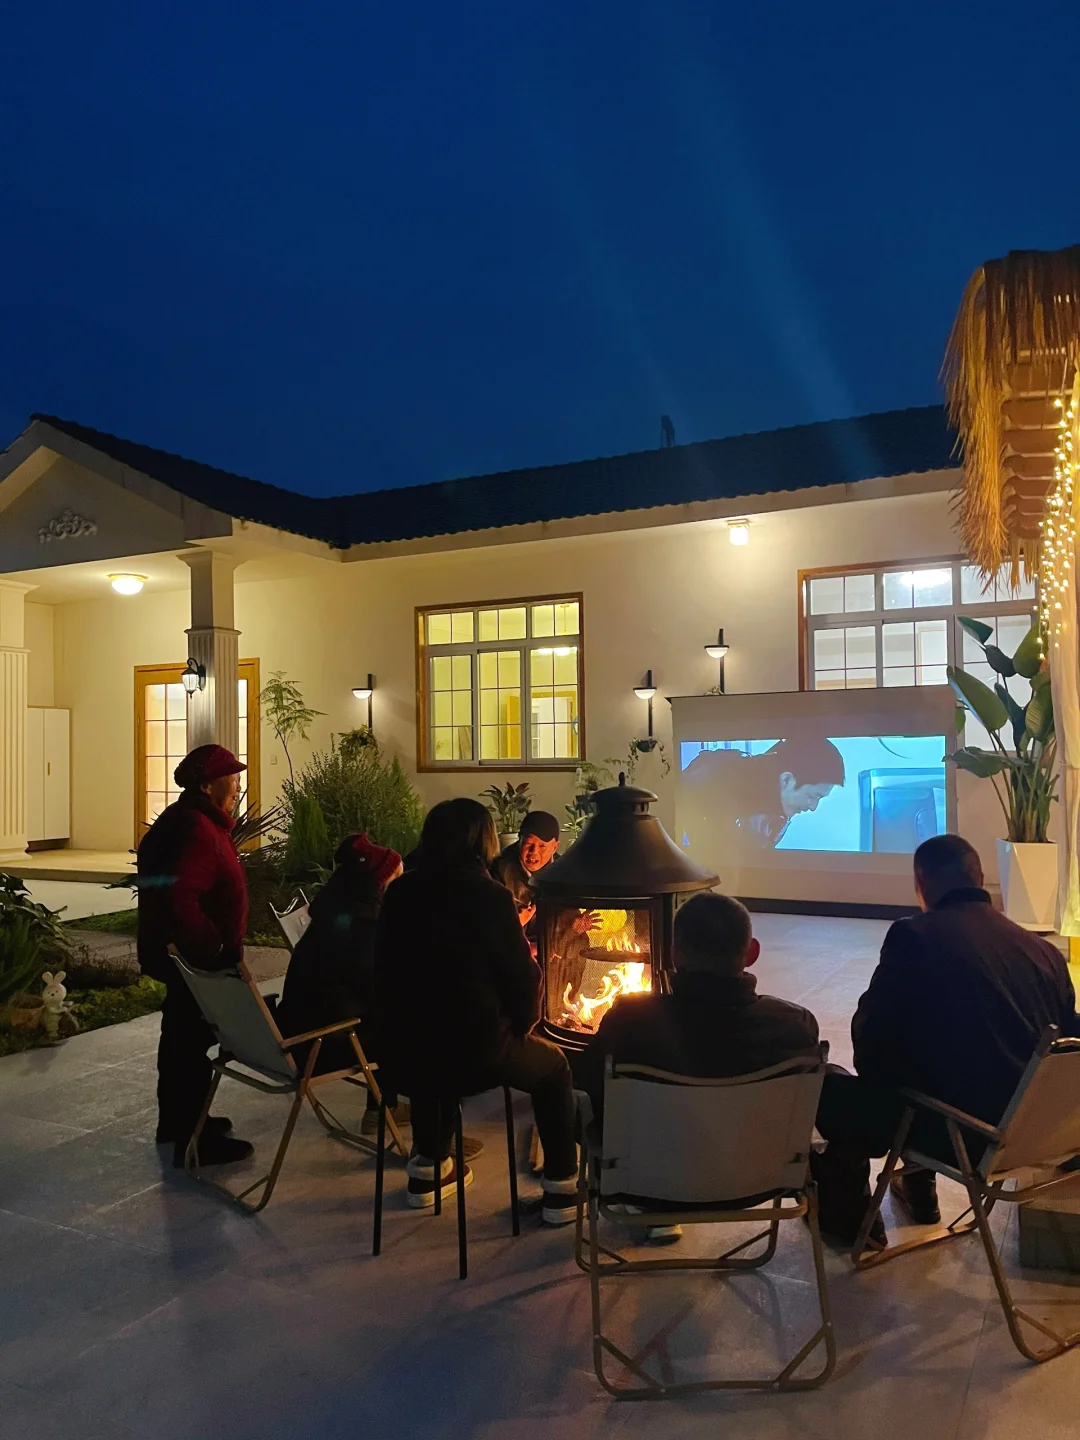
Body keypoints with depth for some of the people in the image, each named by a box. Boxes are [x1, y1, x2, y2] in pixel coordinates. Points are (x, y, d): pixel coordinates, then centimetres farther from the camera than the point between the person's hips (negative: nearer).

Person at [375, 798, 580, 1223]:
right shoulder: (490, 897, -15)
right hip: (476, 1051, -5)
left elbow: (389, 970, 10)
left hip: (401, 1047, 5)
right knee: (554, 1067, 22)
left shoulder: (399, 892, -1)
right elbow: (524, 978, -11)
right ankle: (561, 1190, 24)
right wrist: (518, 1026, 11)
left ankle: (427, 1167, 45)